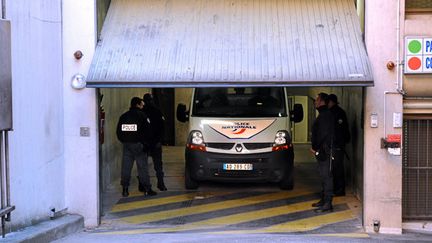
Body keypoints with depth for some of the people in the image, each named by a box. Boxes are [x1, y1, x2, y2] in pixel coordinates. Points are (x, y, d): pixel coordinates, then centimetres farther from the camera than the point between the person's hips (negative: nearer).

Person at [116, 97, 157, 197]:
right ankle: (147, 189, 1)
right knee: (142, 166, 0)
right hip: (138, 144, -4)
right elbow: (147, 130, -8)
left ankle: (125, 189, 6)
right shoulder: (141, 115, -5)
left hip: (126, 144, 4)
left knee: (126, 166, 6)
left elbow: (118, 132, 11)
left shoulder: (123, 116, 9)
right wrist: (145, 143, 2)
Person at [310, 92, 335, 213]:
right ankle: (324, 200, 22)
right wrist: (315, 147, 13)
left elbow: (323, 134, -21)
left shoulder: (325, 115, -15)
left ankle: (327, 203, -8)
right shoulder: (323, 115, 18)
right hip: (321, 151, 11)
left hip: (324, 151, -11)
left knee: (326, 176, -9)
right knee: (324, 176, 15)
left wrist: (315, 148, -14)